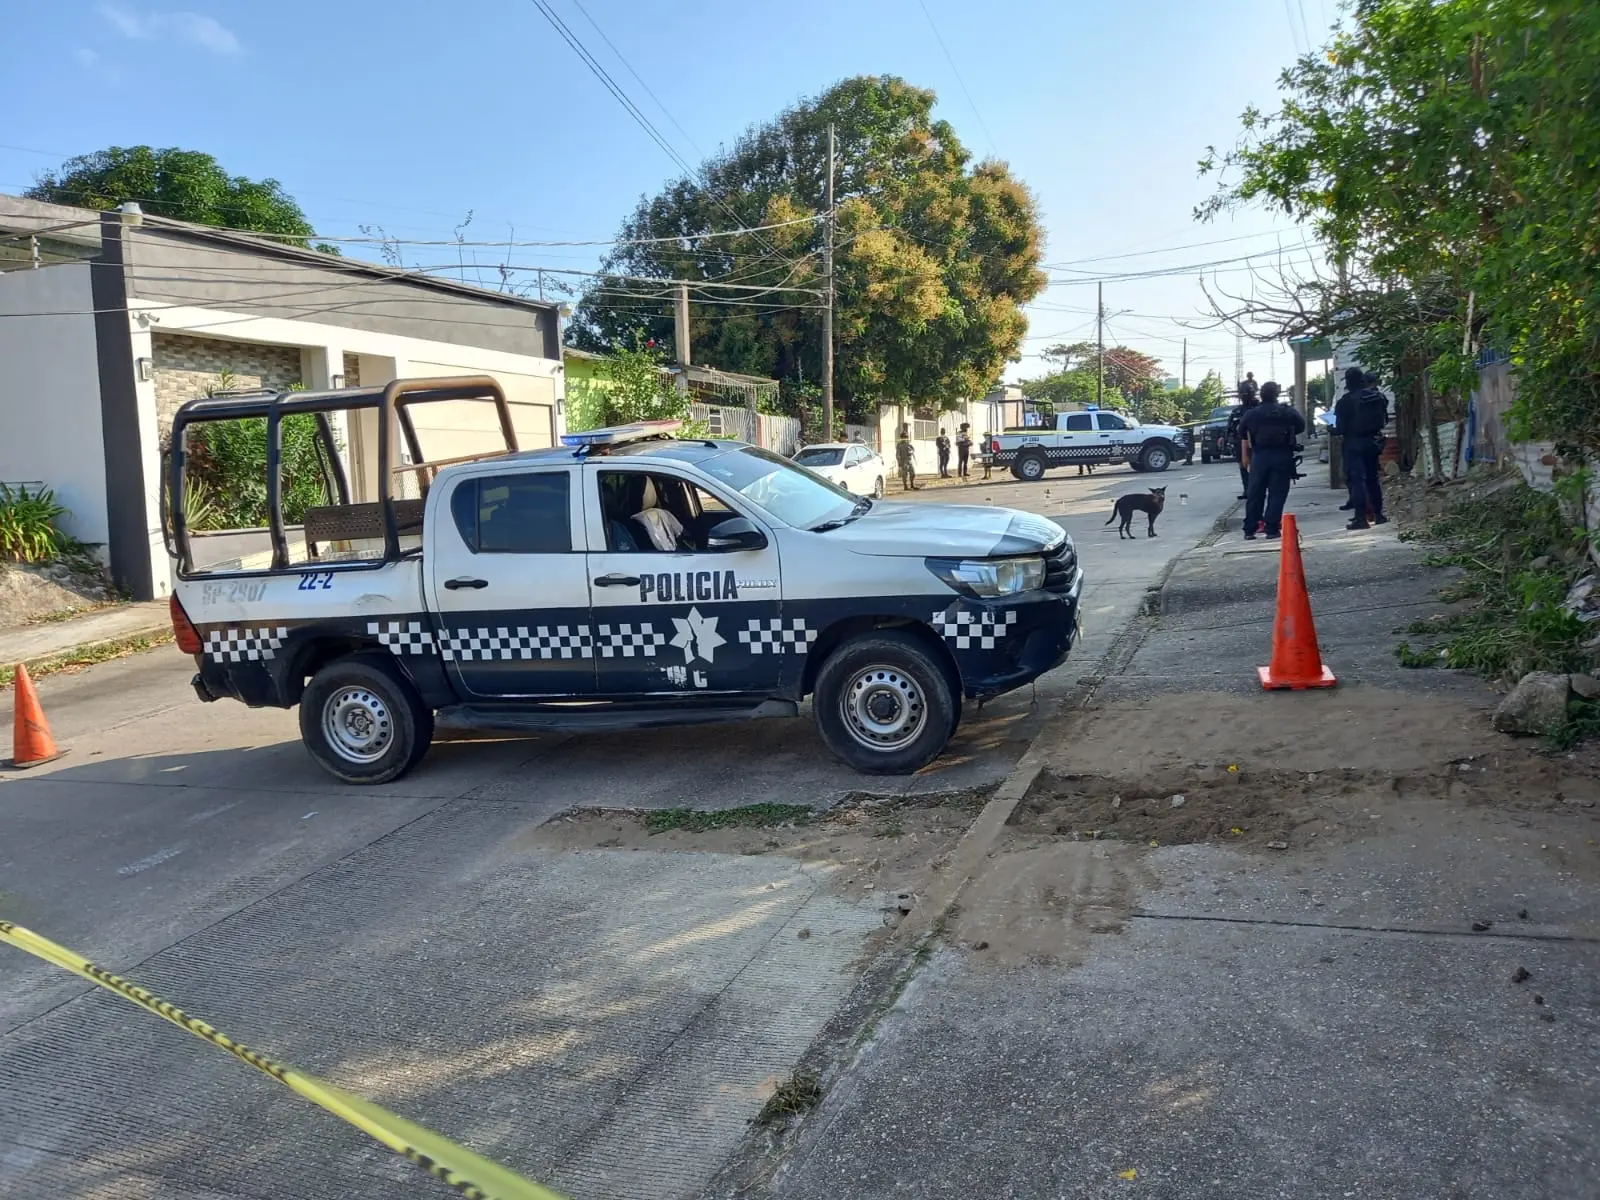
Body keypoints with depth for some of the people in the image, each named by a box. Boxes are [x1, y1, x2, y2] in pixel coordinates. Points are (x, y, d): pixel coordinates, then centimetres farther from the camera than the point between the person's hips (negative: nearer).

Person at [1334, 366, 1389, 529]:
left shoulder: (1346, 401, -15)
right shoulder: (1378, 397, 1)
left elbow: (1340, 428, -14)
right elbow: (1384, 420, 8)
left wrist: (1332, 429, 6)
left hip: (1354, 443, -5)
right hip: (1373, 441, 5)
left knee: (1356, 479, -4)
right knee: (1373, 477, 16)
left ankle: (1361, 518, -9)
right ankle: (1378, 514, 23)